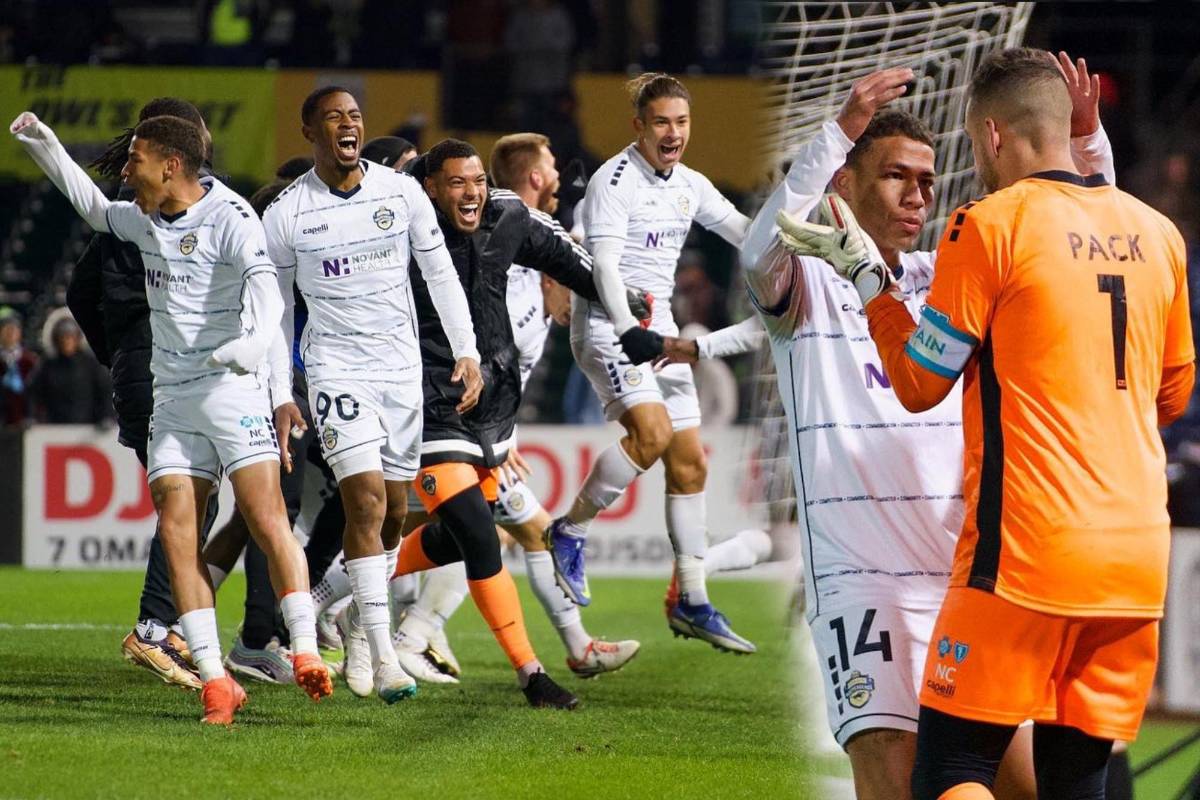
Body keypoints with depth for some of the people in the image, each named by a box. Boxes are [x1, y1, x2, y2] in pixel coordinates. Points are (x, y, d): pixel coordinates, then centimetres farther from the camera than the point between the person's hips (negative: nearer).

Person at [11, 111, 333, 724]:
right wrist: (44, 148, 30)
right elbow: (95, 210, 35)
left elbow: (262, 277, -27)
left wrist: (255, 339, -45)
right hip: (173, 401, 7)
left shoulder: (228, 216, -10)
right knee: (176, 530, -6)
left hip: (232, 390, -7)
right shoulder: (146, 220, 14)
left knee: (267, 521, -16)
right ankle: (214, 681, -7)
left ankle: (306, 653, -14)